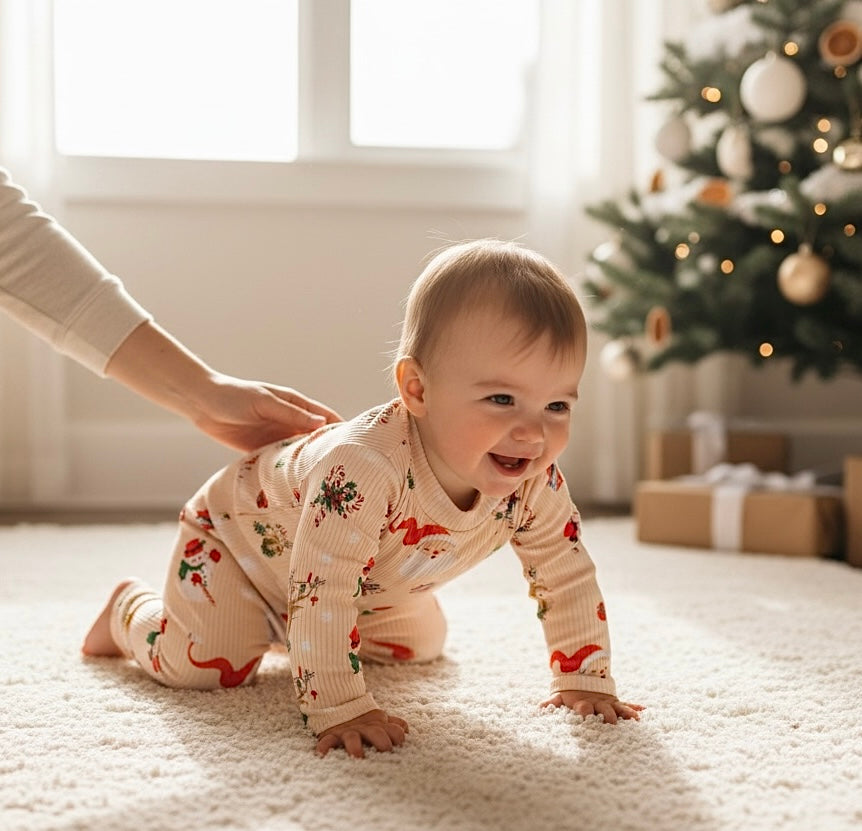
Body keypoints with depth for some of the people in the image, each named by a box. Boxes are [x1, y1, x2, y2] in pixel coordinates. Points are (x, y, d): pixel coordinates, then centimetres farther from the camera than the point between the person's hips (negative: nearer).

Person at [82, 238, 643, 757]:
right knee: (201, 663, -19)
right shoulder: (363, 468, -48)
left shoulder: (535, 484, -26)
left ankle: (284, 626, 39)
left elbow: (567, 573, -12)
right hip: (240, 530, -6)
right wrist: (339, 708, -46)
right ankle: (130, 609, 16)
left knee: (423, 643, 17)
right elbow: (321, 594, -46)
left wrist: (585, 680, -15)